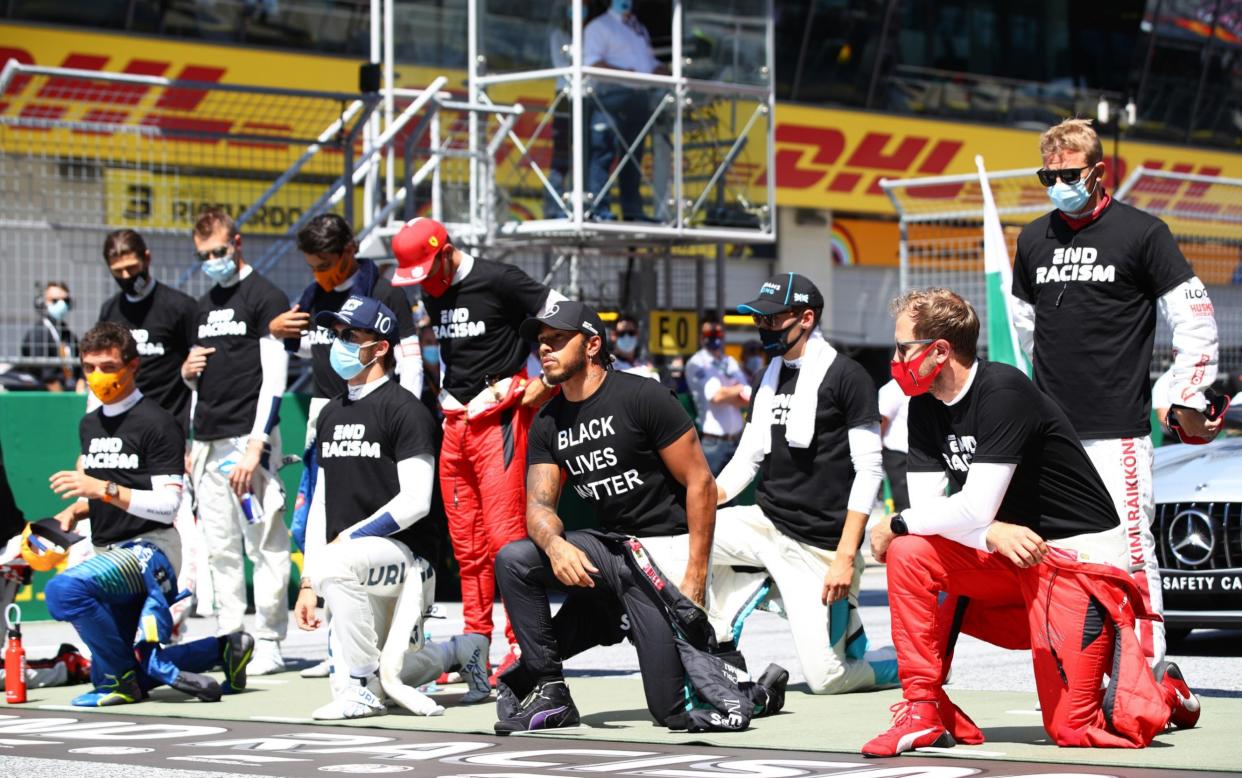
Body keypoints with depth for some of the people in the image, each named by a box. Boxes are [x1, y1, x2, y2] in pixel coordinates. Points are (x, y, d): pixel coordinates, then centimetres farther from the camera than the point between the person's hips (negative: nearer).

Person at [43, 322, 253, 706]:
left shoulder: (157, 423, -11)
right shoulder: (89, 425, 15)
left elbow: (167, 505, -17)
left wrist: (102, 488, -25)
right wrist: (73, 512, 6)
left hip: (150, 546, -9)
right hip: (109, 552, 9)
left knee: (63, 590, -34)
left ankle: (121, 677, -18)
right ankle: (223, 649, 22)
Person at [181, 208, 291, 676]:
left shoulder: (265, 297, -4)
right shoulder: (204, 306, 20)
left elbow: (275, 376, -11)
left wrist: (256, 444, -18)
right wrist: (187, 371, 5)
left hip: (248, 437, -8)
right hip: (207, 440, 8)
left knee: (264, 541, -7)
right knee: (220, 546, 8)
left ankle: (268, 643, -5)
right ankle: (228, 640, 13)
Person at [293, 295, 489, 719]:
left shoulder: (404, 410, -9)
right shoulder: (331, 414, 16)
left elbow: (415, 502, -17)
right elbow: (321, 502, 17)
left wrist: (349, 538, -18)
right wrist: (308, 584, 11)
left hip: (406, 554, -8)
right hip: (358, 568, 8)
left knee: (334, 564, -37)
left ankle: (363, 689, -25)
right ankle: (462, 650, 30)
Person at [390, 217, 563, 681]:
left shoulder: (498, 280, -10)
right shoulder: (433, 295, 13)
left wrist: (546, 382, -11)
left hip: (499, 420, -8)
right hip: (455, 423, 8)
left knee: (505, 534, -13)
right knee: (466, 540, 9)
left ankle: (523, 645, -11)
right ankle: (475, 641, 15)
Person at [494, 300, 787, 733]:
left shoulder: (642, 398, -13)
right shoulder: (549, 424, 8)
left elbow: (699, 482, -14)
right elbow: (539, 505, 0)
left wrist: (695, 580, -19)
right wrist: (555, 546, -26)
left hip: (665, 551, -6)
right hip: (610, 548, 6)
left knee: (674, 710, -13)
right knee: (512, 561, -16)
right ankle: (547, 691, -5)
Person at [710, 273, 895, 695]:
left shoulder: (847, 376, -9)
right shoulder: (769, 380, 13)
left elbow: (869, 471, -12)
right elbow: (746, 459, 13)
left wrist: (845, 557, -19)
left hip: (820, 547, -6)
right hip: (765, 523, 6)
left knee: (825, 677, -10)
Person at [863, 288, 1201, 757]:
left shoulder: (1003, 392, -22)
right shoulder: (925, 407, 3)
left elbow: (974, 509, -26)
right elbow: (927, 509, -4)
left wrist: (894, 524, -13)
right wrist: (990, 534, -22)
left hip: (1079, 555, -7)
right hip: (1006, 554, 7)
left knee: (1072, 728, -12)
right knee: (907, 553, -17)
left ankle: (1162, 689, 19)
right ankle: (922, 713, -10)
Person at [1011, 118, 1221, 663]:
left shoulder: (1142, 233, -3)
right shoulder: (1034, 240, 12)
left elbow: (1196, 321, -1)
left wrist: (1186, 401, -1)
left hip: (1118, 431, -5)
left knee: (1129, 554, -9)